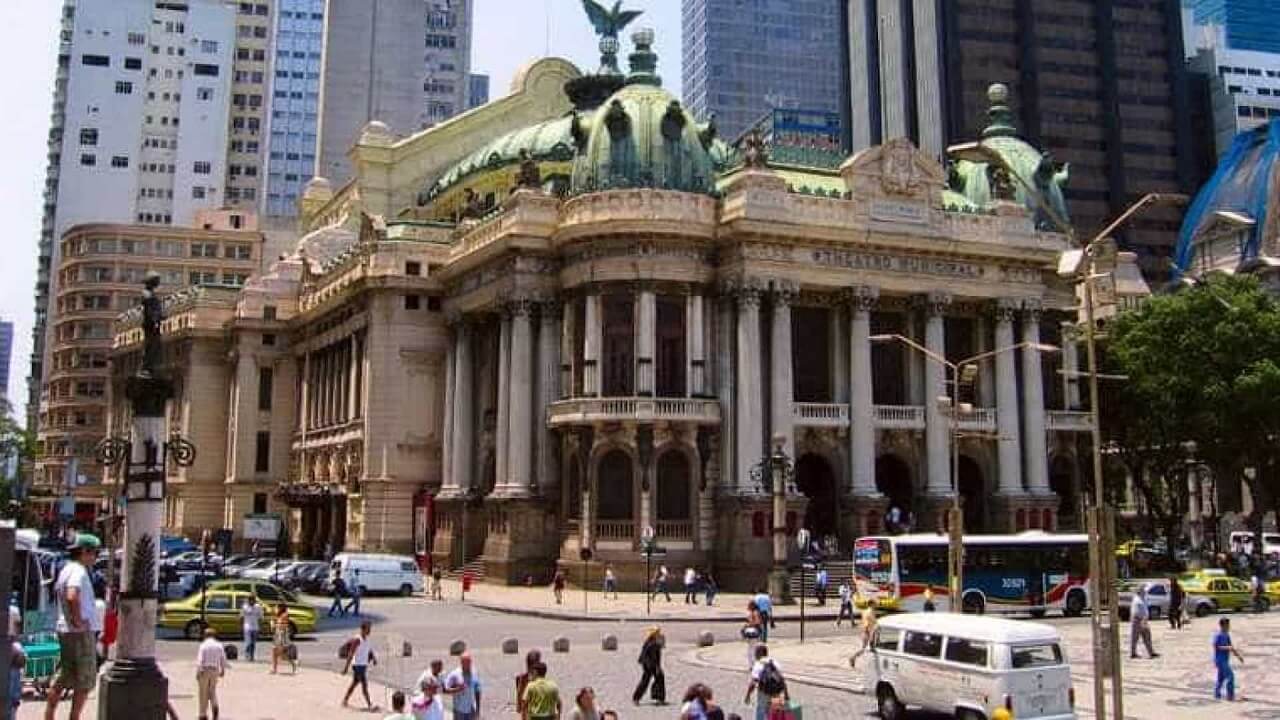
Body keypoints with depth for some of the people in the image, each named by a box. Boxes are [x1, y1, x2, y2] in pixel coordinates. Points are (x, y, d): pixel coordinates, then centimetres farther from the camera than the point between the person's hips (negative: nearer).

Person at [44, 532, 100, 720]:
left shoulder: (66, 569, 14)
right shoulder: (79, 571, -17)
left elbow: (57, 591, 31)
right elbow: (72, 596, -34)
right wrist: (78, 620, -22)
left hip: (65, 630, 9)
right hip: (81, 633, -9)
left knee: (63, 679, 17)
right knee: (85, 682, 0)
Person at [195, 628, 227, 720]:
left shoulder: (203, 645, -7)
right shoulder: (219, 645, 4)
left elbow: (200, 660, -13)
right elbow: (223, 659, 6)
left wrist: (198, 672, -12)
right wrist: (223, 670, 17)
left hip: (204, 671, -3)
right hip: (215, 671, 3)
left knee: (203, 693, 6)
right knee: (212, 690, 17)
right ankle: (215, 706, -8)